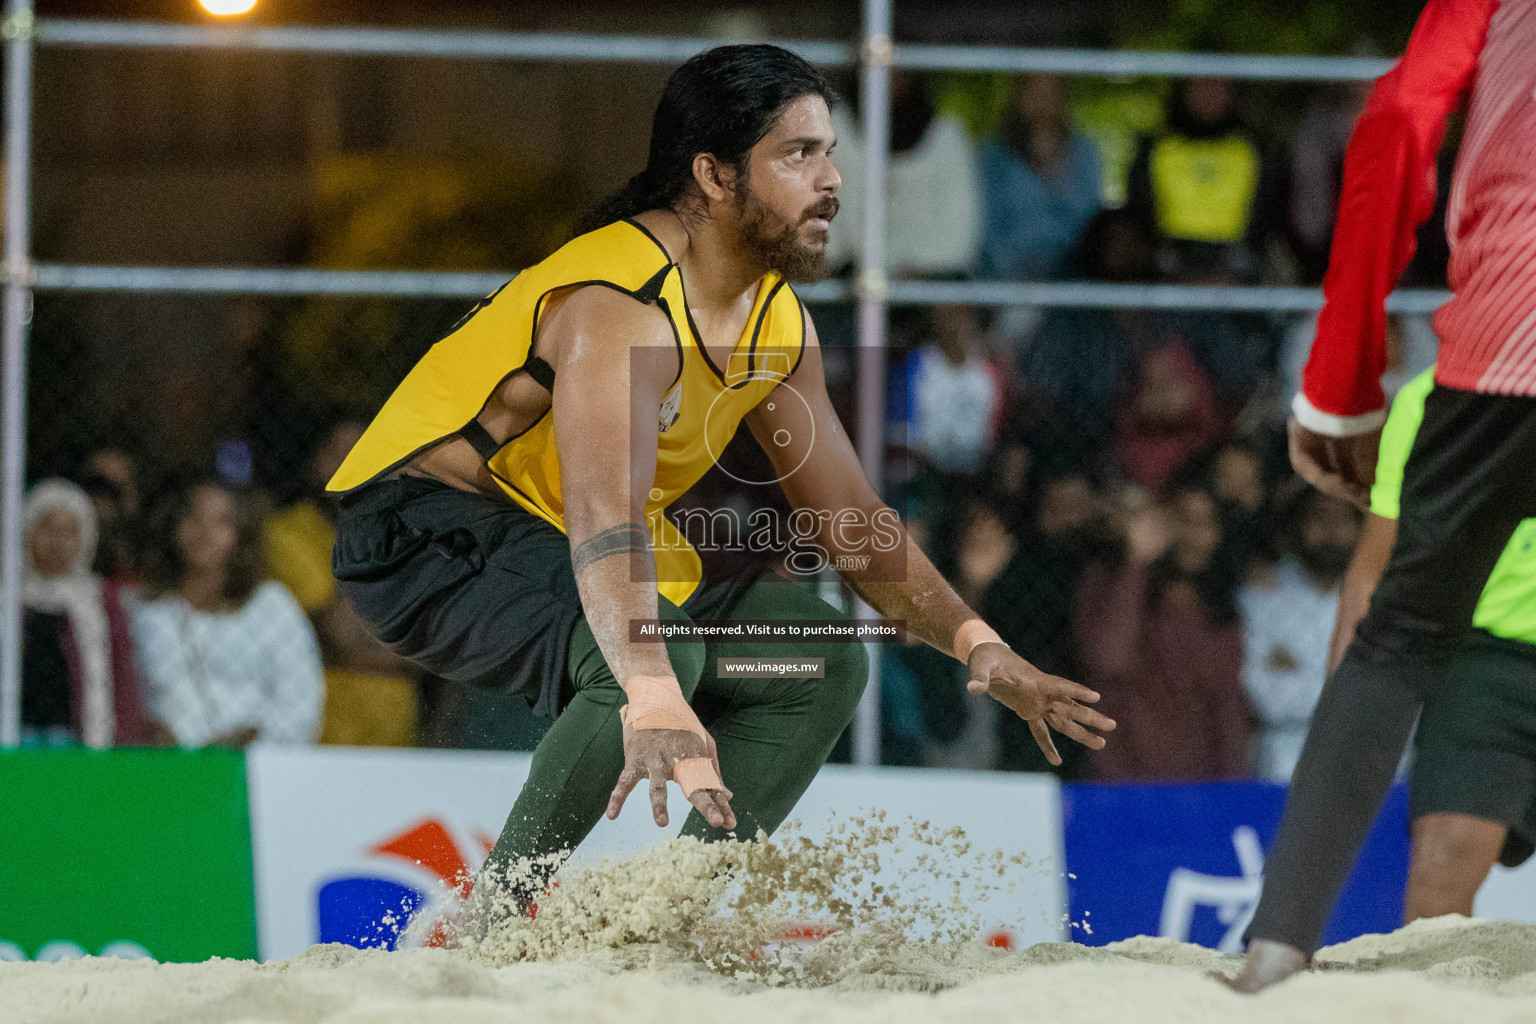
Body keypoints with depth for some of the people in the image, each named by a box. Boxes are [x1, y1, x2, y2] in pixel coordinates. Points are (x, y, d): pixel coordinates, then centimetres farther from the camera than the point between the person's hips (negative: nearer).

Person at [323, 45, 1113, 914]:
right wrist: (656, 705, -58)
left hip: (542, 544, 10)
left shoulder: (779, 322, 1)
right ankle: (493, 926, -21)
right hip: (424, 533, -10)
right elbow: (604, 516, -44)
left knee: (820, 662, 3)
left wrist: (976, 643, -4)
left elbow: (850, 517, 10)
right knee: (651, 653, -34)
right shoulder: (619, 305, -29)